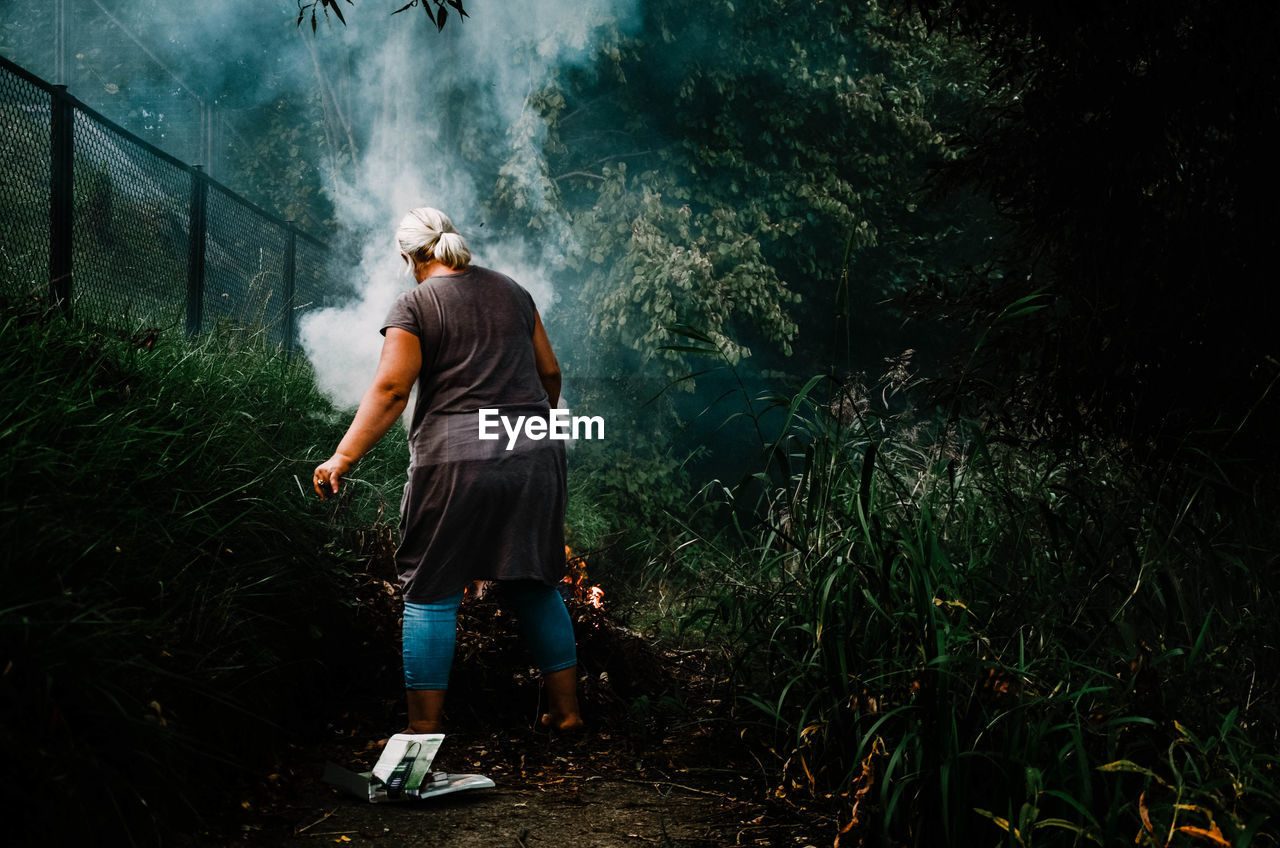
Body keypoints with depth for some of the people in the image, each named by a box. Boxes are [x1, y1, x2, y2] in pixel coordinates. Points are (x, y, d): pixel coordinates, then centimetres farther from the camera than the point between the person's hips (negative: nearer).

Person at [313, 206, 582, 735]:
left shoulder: (414, 306, 0)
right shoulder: (510, 291, 15)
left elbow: (390, 389, -11)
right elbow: (549, 371, 18)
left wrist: (343, 457, -12)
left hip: (454, 459, -5)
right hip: (533, 456, 5)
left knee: (431, 593, 4)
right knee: (535, 587, 15)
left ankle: (424, 731, 4)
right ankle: (566, 711, 19)